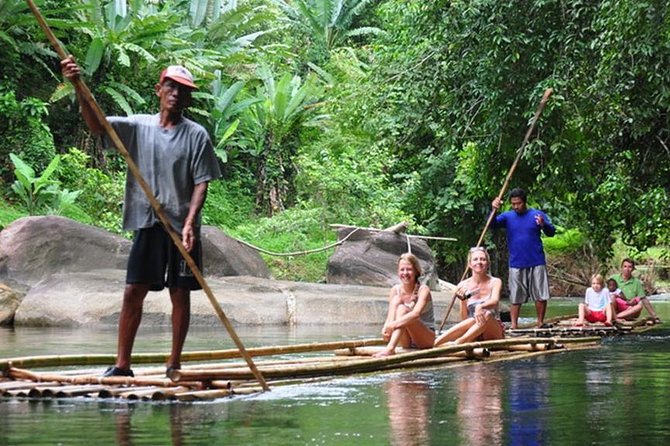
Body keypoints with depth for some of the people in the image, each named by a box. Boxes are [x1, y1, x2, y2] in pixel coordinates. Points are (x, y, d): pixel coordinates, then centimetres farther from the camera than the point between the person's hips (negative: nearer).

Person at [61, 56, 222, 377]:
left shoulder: (196, 135, 0)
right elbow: (96, 125, -7)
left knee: (180, 294, 3)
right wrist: (78, 87, -22)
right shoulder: (138, 127, 5)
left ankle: (174, 365, 12)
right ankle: (122, 365, 4)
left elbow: (201, 182, -3)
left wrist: (190, 223, -15)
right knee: (133, 292, 0)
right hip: (147, 224, 2)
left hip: (182, 227, -2)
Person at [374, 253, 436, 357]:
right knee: (396, 300, -19)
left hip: (426, 338, -4)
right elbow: (390, 317, -9)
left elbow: (416, 314, -32)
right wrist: (385, 328, -32)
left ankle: (390, 349, -46)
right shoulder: (395, 290, 0)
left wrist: (394, 324, -43)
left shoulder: (423, 290, -12)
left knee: (402, 309, -28)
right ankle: (390, 347, -37)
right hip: (406, 342, 4)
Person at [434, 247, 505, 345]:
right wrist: (463, 301, -19)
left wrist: (480, 307, -46)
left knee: (487, 315, -33)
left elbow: (495, 301, -24)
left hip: (493, 332, -1)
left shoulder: (495, 282, -1)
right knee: (472, 321, -34)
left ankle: (458, 343, -46)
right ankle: (433, 344, -48)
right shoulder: (463, 286, 2)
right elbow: (464, 318, 0)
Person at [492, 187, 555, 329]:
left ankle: (540, 323, 13)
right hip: (516, 264, 1)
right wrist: (493, 210, -30)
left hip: (537, 263, -1)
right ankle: (513, 326, 6)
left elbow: (551, 233, -3)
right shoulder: (507, 217, 3)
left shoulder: (537, 215, 0)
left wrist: (544, 224, -25)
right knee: (515, 297, 3)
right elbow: (492, 224, -11)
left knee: (541, 295, 1)